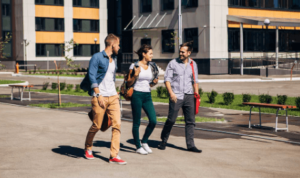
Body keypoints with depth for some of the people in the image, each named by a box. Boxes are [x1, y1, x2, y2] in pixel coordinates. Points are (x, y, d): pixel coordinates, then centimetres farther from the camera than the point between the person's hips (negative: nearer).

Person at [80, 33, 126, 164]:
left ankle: (114, 156, -2)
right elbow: (92, 76, -13)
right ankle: (88, 148, 29)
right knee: (96, 126, 3)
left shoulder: (114, 59, 16)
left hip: (113, 96, 6)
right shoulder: (97, 57, -7)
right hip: (100, 97, -6)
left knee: (117, 124, -5)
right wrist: (98, 95, -19)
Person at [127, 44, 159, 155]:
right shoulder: (135, 66, -5)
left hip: (147, 96, 6)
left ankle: (144, 141, 18)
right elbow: (129, 83, -3)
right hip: (137, 95, -5)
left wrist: (154, 82, -1)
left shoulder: (151, 67, 11)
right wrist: (135, 75, -19)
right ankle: (138, 147, 13)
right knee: (137, 122, 2)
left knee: (153, 121, -3)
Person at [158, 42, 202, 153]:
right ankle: (163, 141, 15)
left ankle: (190, 145, 7)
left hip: (189, 96, 4)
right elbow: (167, 79, -2)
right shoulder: (173, 63, 0)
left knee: (190, 121, 2)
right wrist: (171, 93, -14)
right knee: (171, 120, -3)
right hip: (176, 96, -3)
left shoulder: (193, 64, 11)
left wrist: (196, 94, 10)